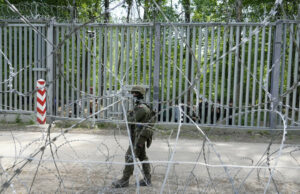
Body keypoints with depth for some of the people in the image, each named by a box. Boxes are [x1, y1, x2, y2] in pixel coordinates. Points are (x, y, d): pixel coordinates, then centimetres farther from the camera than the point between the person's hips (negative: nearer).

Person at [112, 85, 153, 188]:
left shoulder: (141, 108, -18)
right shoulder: (138, 106, 15)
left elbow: (132, 120, -19)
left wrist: (128, 115, -2)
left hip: (138, 136, -10)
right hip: (139, 136, 10)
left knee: (130, 157, -6)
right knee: (143, 157, 13)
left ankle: (125, 180, 1)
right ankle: (147, 179, 19)